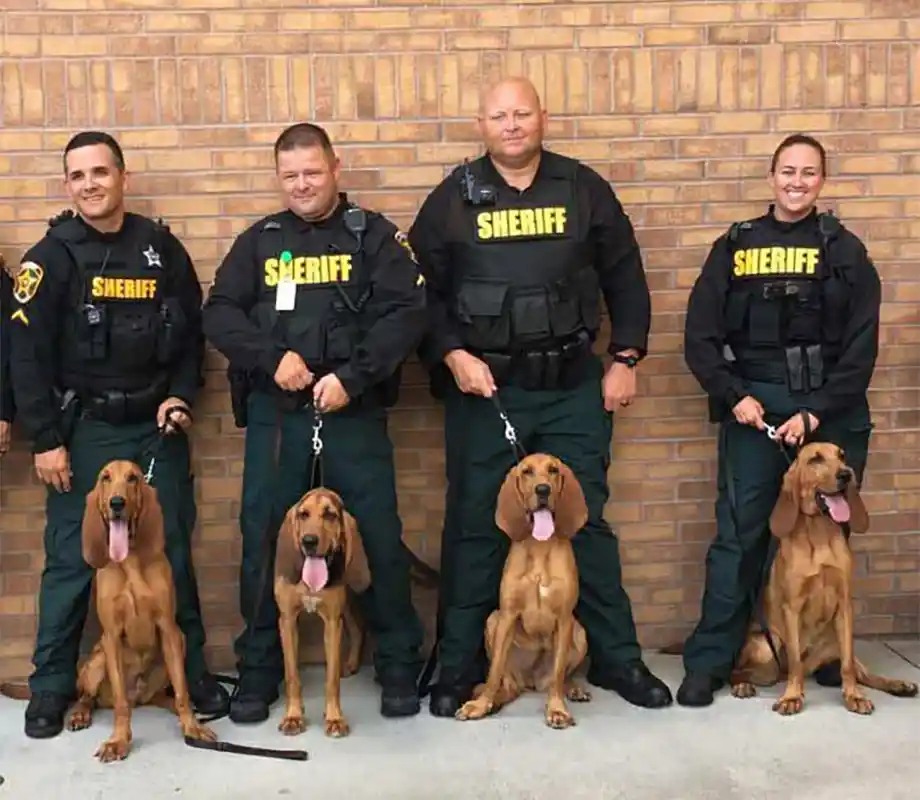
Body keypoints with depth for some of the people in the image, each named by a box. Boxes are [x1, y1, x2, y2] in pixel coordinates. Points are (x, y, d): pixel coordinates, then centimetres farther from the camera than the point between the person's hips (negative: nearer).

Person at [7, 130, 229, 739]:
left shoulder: (162, 247, 5)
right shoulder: (52, 256, -4)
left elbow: (192, 329, 13)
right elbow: (27, 355, -6)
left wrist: (181, 395, -1)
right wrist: (45, 439, -10)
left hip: (158, 427, 2)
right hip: (83, 431, -2)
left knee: (173, 552, 7)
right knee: (72, 560, 2)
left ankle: (193, 672, 21)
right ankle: (52, 686, 17)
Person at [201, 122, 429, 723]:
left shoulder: (374, 235, 4)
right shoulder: (259, 241, 11)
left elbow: (407, 312, -7)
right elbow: (219, 314, 4)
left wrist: (351, 377, -17)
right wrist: (272, 357, -13)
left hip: (355, 413, -2)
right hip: (274, 415, 2)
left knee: (380, 536, 2)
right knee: (265, 539, 6)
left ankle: (400, 666, 17)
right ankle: (259, 670, 21)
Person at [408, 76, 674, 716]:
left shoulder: (584, 188, 5)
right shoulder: (454, 197, 3)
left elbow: (625, 278, 8)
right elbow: (423, 289, 3)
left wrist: (626, 359, 2)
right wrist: (452, 355, -10)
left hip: (573, 387, 1)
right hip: (482, 386, 0)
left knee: (587, 519, 8)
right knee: (475, 525, 5)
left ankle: (616, 657, 20)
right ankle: (460, 666, 17)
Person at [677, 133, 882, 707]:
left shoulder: (845, 250, 5)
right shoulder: (735, 246, 7)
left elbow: (862, 346, -1)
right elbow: (701, 337, 4)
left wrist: (817, 414, -9)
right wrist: (733, 397, -8)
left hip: (831, 410, 0)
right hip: (753, 406, 0)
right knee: (739, 532, -2)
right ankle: (710, 660, 4)